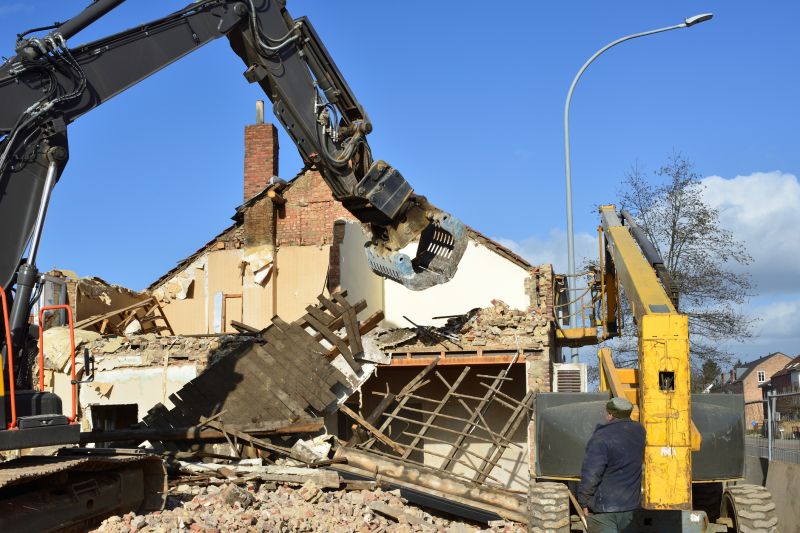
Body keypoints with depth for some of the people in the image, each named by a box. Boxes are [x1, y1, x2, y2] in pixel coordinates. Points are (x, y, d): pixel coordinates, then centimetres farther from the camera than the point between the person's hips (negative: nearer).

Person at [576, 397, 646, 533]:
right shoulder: (639, 432, 2)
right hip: (631, 504, 7)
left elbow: (591, 475, -21)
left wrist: (584, 502, -10)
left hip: (604, 507, -7)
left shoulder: (602, 438, -18)